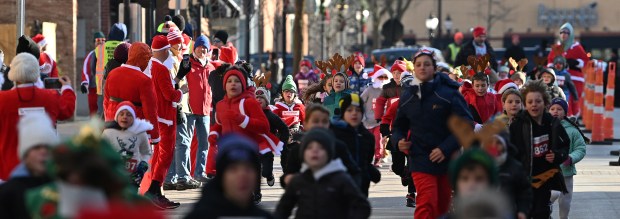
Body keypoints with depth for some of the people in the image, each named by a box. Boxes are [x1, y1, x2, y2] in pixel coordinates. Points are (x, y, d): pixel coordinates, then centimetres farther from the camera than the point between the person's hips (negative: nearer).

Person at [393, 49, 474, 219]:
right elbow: (399, 125, 19)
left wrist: (446, 149, -16)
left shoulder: (449, 93, -6)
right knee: (427, 204, -16)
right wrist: (398, 141, -3)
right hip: (420, 159, 0)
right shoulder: (407, 96, 5)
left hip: (447, 159, 0)